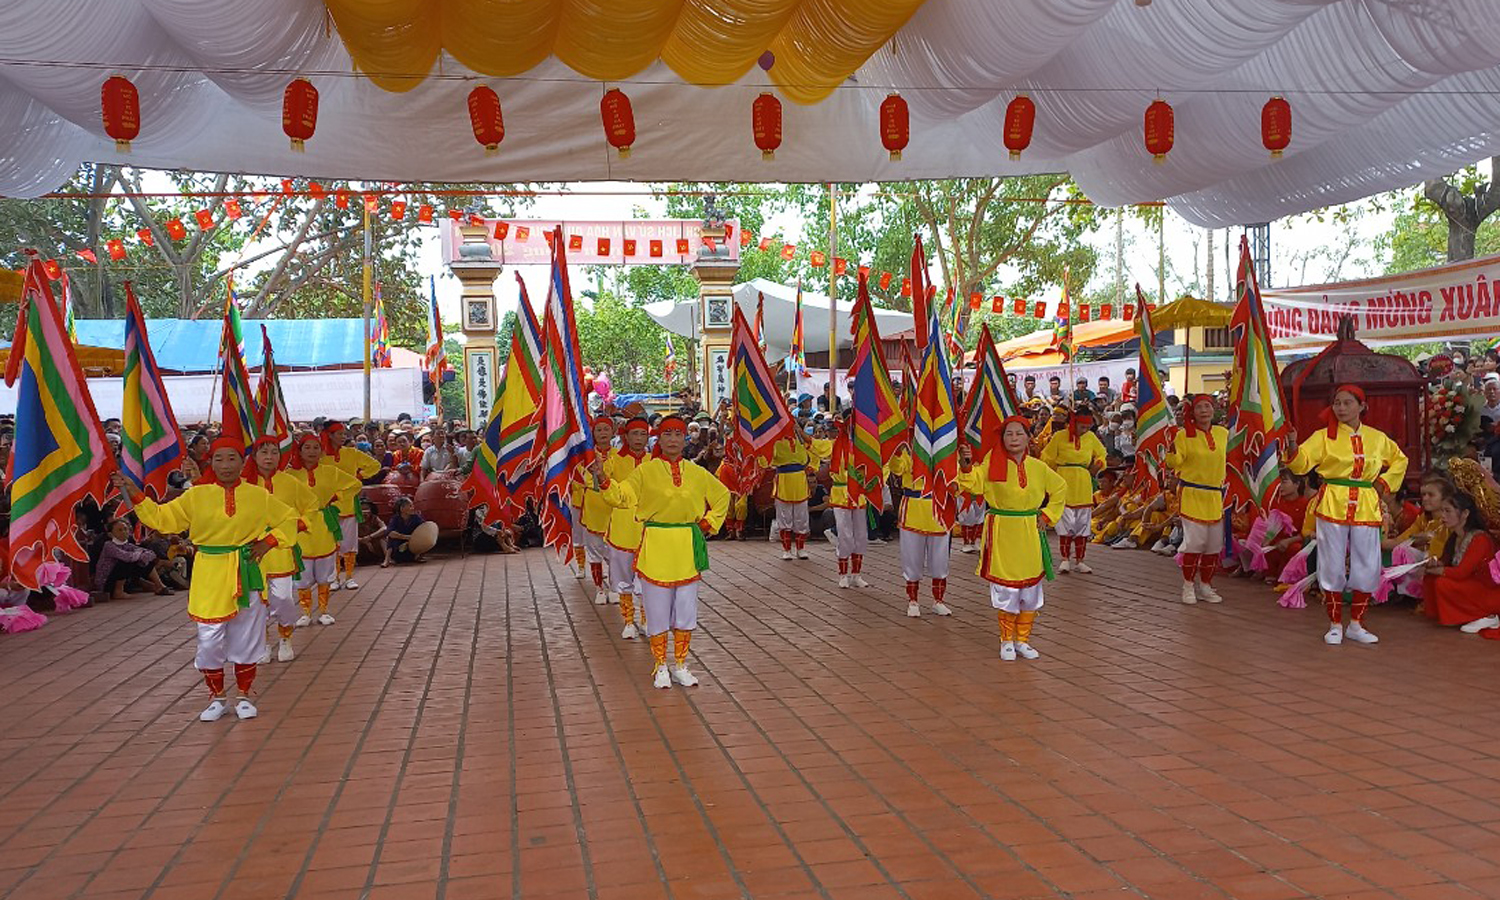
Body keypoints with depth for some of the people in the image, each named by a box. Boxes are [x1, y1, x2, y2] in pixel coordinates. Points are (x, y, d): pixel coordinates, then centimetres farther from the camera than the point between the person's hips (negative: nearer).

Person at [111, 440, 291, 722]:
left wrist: (268, 542, -3)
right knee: (209, 640, 0)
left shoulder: (258, 496, 1)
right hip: (210, 577, 0)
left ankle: (244, 696, 25)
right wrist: (133, 493, -9)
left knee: (246, 638, 8)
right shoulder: (197, 496, 1)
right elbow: (161, 517, 2)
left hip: (247, 576, 0)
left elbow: (290, 519, 10)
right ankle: (217, 697, 21)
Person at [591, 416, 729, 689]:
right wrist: (602, 479, -25)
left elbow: (722, 496, 19)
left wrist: (708, 524, 10)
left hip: (688, 548, 3)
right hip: (655, 547, -2)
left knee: (686, 610, 8)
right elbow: (621, 496, -9)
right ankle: (660, 667, 16)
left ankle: (680, 665, 21)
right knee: (657, 610, 2)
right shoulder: (646, 471, -1)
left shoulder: (697, 473, 7)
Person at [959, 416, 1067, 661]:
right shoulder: (992, 464, -4)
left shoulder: (1038, 467, 2)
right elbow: (974, 484, -15)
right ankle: (1007, 641, 17)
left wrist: (1047, 515, 7)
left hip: (1030, 534, 3)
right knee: (1005, 587, 0)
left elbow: (1060, 488, 16)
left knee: (1030, 588, 7)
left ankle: (1022, 640, 23)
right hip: (1002, 533, -2)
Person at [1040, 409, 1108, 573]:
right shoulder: (1059, 436, -4)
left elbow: (1101, 454, 23)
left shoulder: (1091, 437, 6)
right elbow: (1047, 458, 7)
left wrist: (1098, 465, 4)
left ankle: (1080, 561, 13)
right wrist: (1057, 473, 7)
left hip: (1083, 486, 3)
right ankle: (1065, 560, 6)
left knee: (1083, 524, 5)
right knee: (1065, 523, -4)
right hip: (1064, 485, -3)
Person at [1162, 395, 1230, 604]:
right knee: (1194, 541, -9)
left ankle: (1205, 586, 21)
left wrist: (1223, 481, 19)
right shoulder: (1184, 434, -7)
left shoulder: (1223, 433, 6)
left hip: (1215, 496, 5)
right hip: (1192, 495, -5)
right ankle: (1188, 587, 5)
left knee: (1214, 544, 7)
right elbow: (1174, 463, -12)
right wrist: (1171, 448, -29)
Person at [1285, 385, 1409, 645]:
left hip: (1366, 507, 3)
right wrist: (1293, 448, -32)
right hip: (1332, 505, -2)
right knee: (1333, 567, 1)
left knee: (1367, 568, 5)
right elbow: (1302, 463, -12)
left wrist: (1384, 483, 9)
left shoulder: (1377, 438, 8)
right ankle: (1335, 625, 13)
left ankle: (1356, 625, 19)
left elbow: (1400, 460, 24)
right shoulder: (1324, 436, 0)